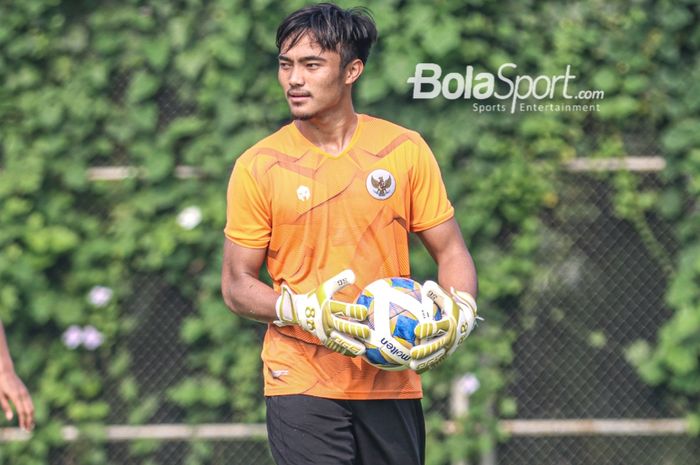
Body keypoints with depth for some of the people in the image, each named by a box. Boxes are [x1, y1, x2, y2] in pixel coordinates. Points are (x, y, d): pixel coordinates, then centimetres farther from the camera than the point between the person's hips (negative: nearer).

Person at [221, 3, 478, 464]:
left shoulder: (406, 150, 3)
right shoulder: (257, 167, -1)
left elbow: (451, 251, 8)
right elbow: (237, 285, 1)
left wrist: (460, 310, -13)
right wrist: (303, 310, -17)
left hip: (395, 384, 2)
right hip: (303, 386, -2)